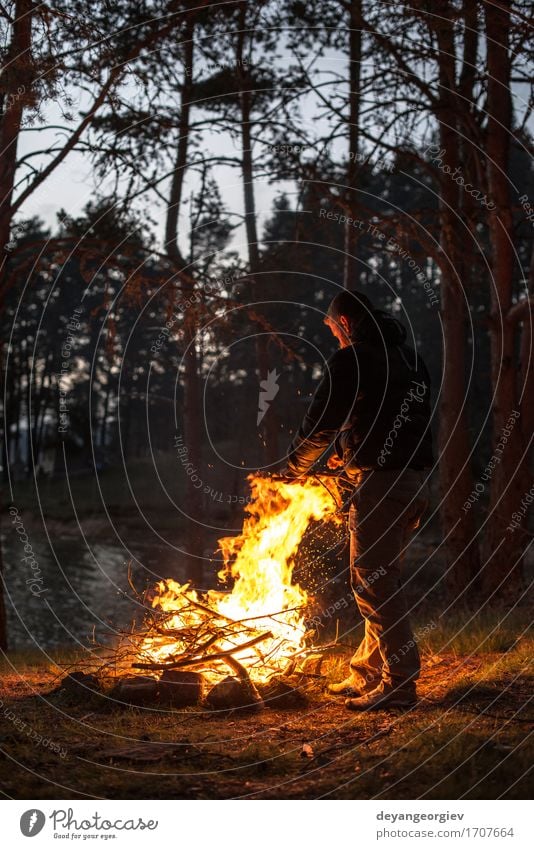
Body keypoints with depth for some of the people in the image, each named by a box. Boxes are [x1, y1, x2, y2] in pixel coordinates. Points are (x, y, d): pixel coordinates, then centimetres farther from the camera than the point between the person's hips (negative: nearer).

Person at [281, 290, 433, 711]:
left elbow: (320, 423, -7)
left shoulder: (352, 359, -8)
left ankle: (400, 682, -5)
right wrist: (349, 454, 27)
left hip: (381, 482, -9)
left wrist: (295, 468, 9)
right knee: (381, 579, 16)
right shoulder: (411, 357, 19)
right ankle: (367, 674, 23)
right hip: (416, 479, 9)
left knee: (373, 582, -5)